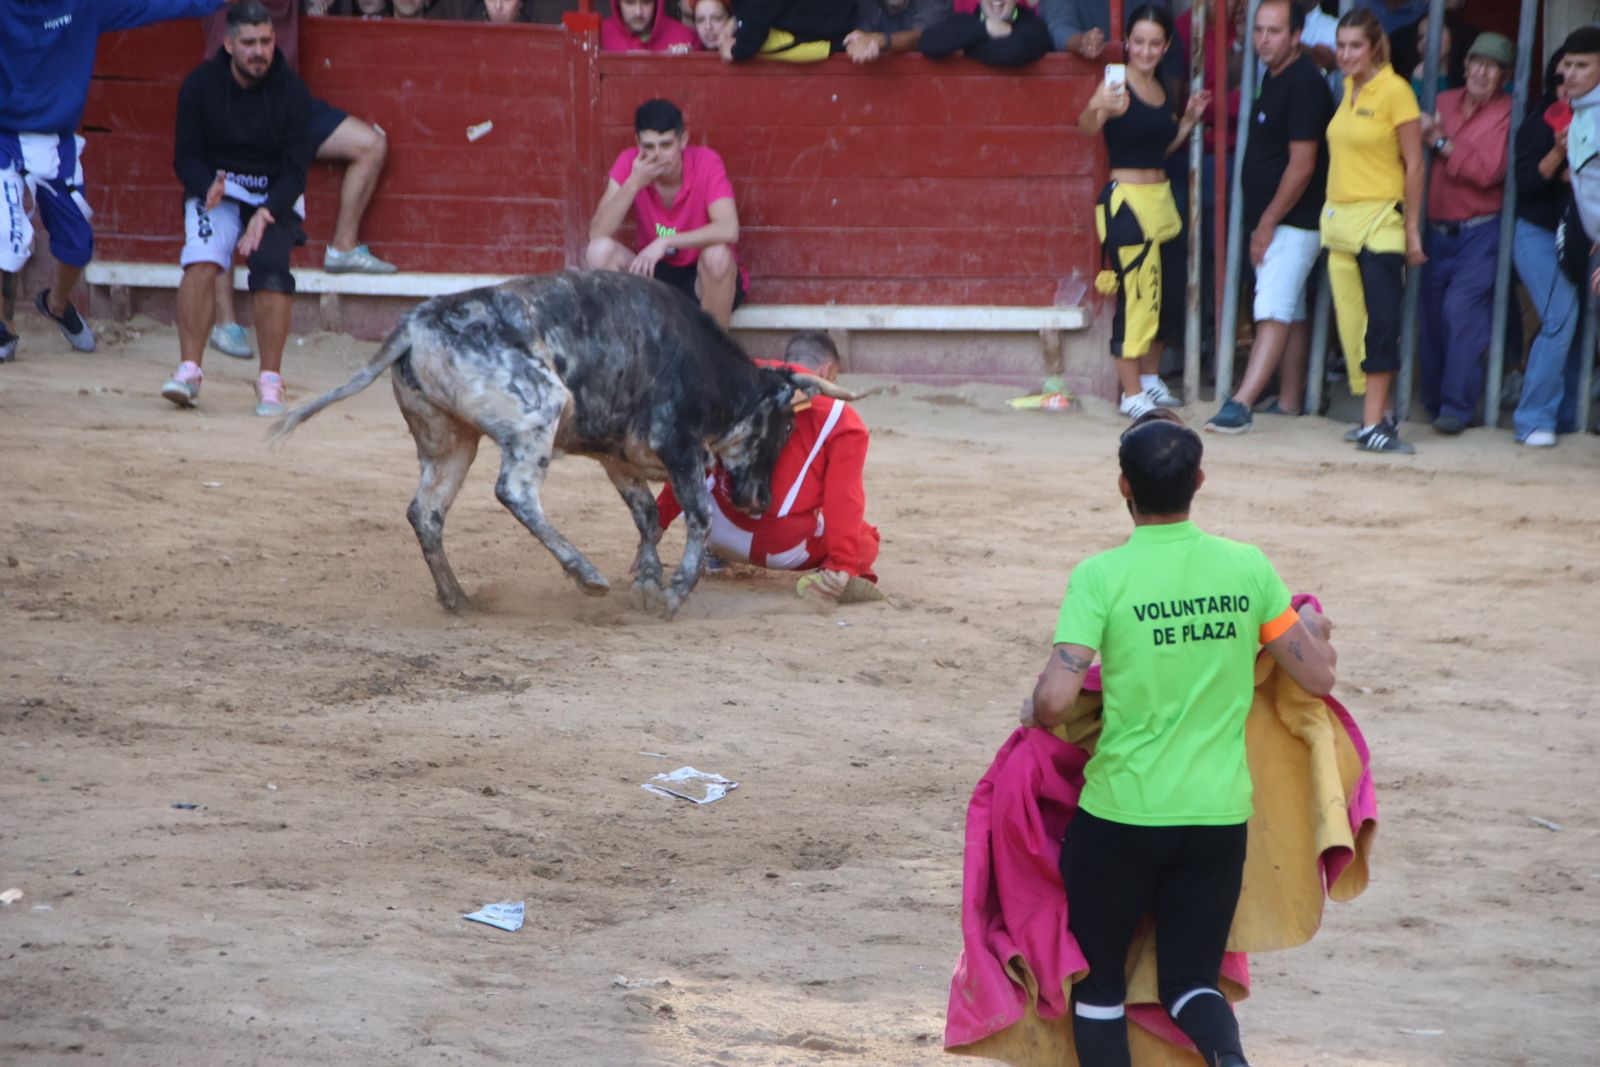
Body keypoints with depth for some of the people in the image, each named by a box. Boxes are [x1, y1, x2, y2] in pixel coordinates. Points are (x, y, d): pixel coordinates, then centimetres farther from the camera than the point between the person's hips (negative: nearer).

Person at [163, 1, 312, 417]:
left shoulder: (292, 90, -9)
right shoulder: (200, 85, -7)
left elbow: (295, 169, -10)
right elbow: (186, 158, -4)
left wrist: (266, 214, -26)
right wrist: (208, 187, -26)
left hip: (276, 196, 0)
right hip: (214, 189, 1)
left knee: (271, 265, -26)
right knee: (201, 261, -26)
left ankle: (270, 381, -23)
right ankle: (189, 371, -28)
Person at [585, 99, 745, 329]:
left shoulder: (706, 163, -19)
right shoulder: (629, 163, -10)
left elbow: (729, 230, -33)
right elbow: (597, 234, -19)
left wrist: (664, 243, -39)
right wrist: (633, 184, -29)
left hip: (704, 278, -2)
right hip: (654, 272, 3)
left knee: (717, 254, -35)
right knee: (598, 251, -23)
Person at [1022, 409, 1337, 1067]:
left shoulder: (1101, 577, -13)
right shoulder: (1248, 568, -3)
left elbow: (1055, 700, -20)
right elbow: (1318, 677, 3)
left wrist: (1034, 712, 3)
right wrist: (1315, 630, 24)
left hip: (1121, 813, -3)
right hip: (1220, 816, 3)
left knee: (1098, 981, 17)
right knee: (1190, 981, 12)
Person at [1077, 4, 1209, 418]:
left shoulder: (1161, 89, 10)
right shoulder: (1118, 88, -12)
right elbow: (1087, 127, -31)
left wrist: (1189, 121, 8)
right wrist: (1096, 108, -52)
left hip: (1160, 197, 8)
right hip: (1126, 200, -8)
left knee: (1164, 293, 13)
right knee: (1134, 295, -6)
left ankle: (1151, 380, 28)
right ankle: (1131, 393, 0)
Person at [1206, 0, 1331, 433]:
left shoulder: (1304, 84, -17)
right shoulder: (1274, 77, 13)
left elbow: (1302, 164, -20)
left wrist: (1267, 223, -16)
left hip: (1293, 222, -10)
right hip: (1273, 221, 10)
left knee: (1275, 312, -15)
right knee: (1292, 311, 15)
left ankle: (1241, 404, -24)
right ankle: (1290, 399, 21)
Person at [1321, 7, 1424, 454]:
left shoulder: (1395, 91, -8)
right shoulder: (1347, 90, 12)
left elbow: (1414, 164, -8)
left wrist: (1412, 228, -9)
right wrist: (1332, 214, 16)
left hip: (1380, 220, -7)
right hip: (1339, 217, 7)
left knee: (1379, 324, -11)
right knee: (1351, 321, 7)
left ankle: (1374, 425, -14)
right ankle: (1378, 413, 15)